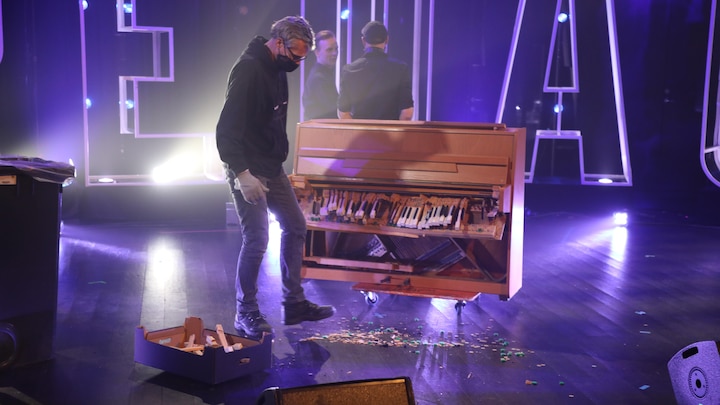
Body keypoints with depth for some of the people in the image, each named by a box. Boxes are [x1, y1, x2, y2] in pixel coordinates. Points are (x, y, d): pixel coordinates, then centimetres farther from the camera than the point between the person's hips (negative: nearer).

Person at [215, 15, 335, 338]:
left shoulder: (278, 70, 10)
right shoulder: (248, 69, -18)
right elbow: (226, 130, -23)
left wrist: (278, 160, 17)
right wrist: (242, 174, -27)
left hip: (273, 169, 10)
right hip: (248, 173, -10)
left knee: (295, 227, 11)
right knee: (256, 239, -8)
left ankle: (294, 304, 21)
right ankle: (246, 313, 9)